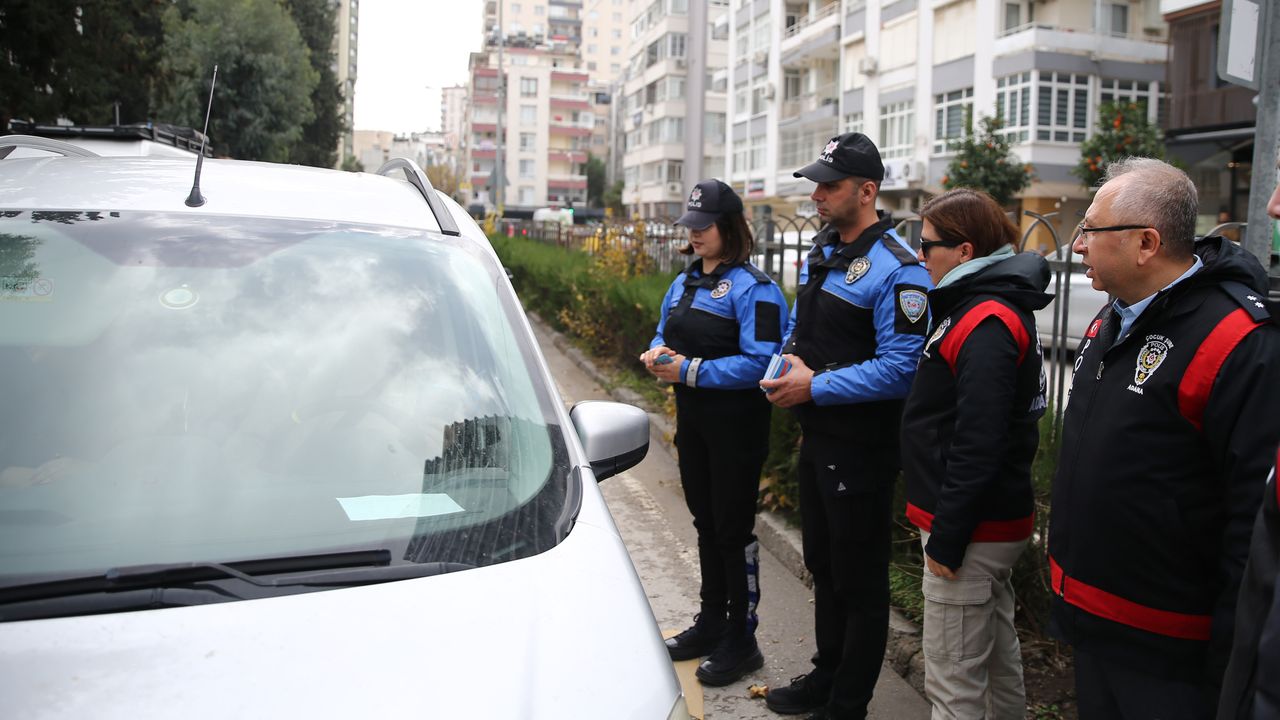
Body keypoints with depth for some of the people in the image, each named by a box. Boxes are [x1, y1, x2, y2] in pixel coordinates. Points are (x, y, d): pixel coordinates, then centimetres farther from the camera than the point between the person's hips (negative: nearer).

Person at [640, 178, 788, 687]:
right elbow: (664, 337, 20)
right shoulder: (684, 283, 10)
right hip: (692, 420, 8)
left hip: (735, 427, -8)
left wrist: (690, 370, -24)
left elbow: (760, 363, -25)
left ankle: (741, 640, 17)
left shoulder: (751, 288, -16)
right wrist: (656, 354, -5)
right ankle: (711, 621, 35)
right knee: (706, 522, 19)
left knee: (733, 528, 2)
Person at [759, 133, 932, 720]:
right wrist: (790, 359, -1)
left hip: (861, 447, -9)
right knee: (823, 565, 22)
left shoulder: (896, 269, -19)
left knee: (860, 582, 7)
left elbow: (899, 369, -25)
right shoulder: (821, 252, 9)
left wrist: (815, 387, -23)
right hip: (816, 437, 9)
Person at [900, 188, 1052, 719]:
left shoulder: (986, 324, -20)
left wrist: (946, 538, -20)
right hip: (995, 521, 10)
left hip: (972, 530, -10)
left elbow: (978, 446, -25)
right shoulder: (988, 306, 12)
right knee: (999, 660, 24)